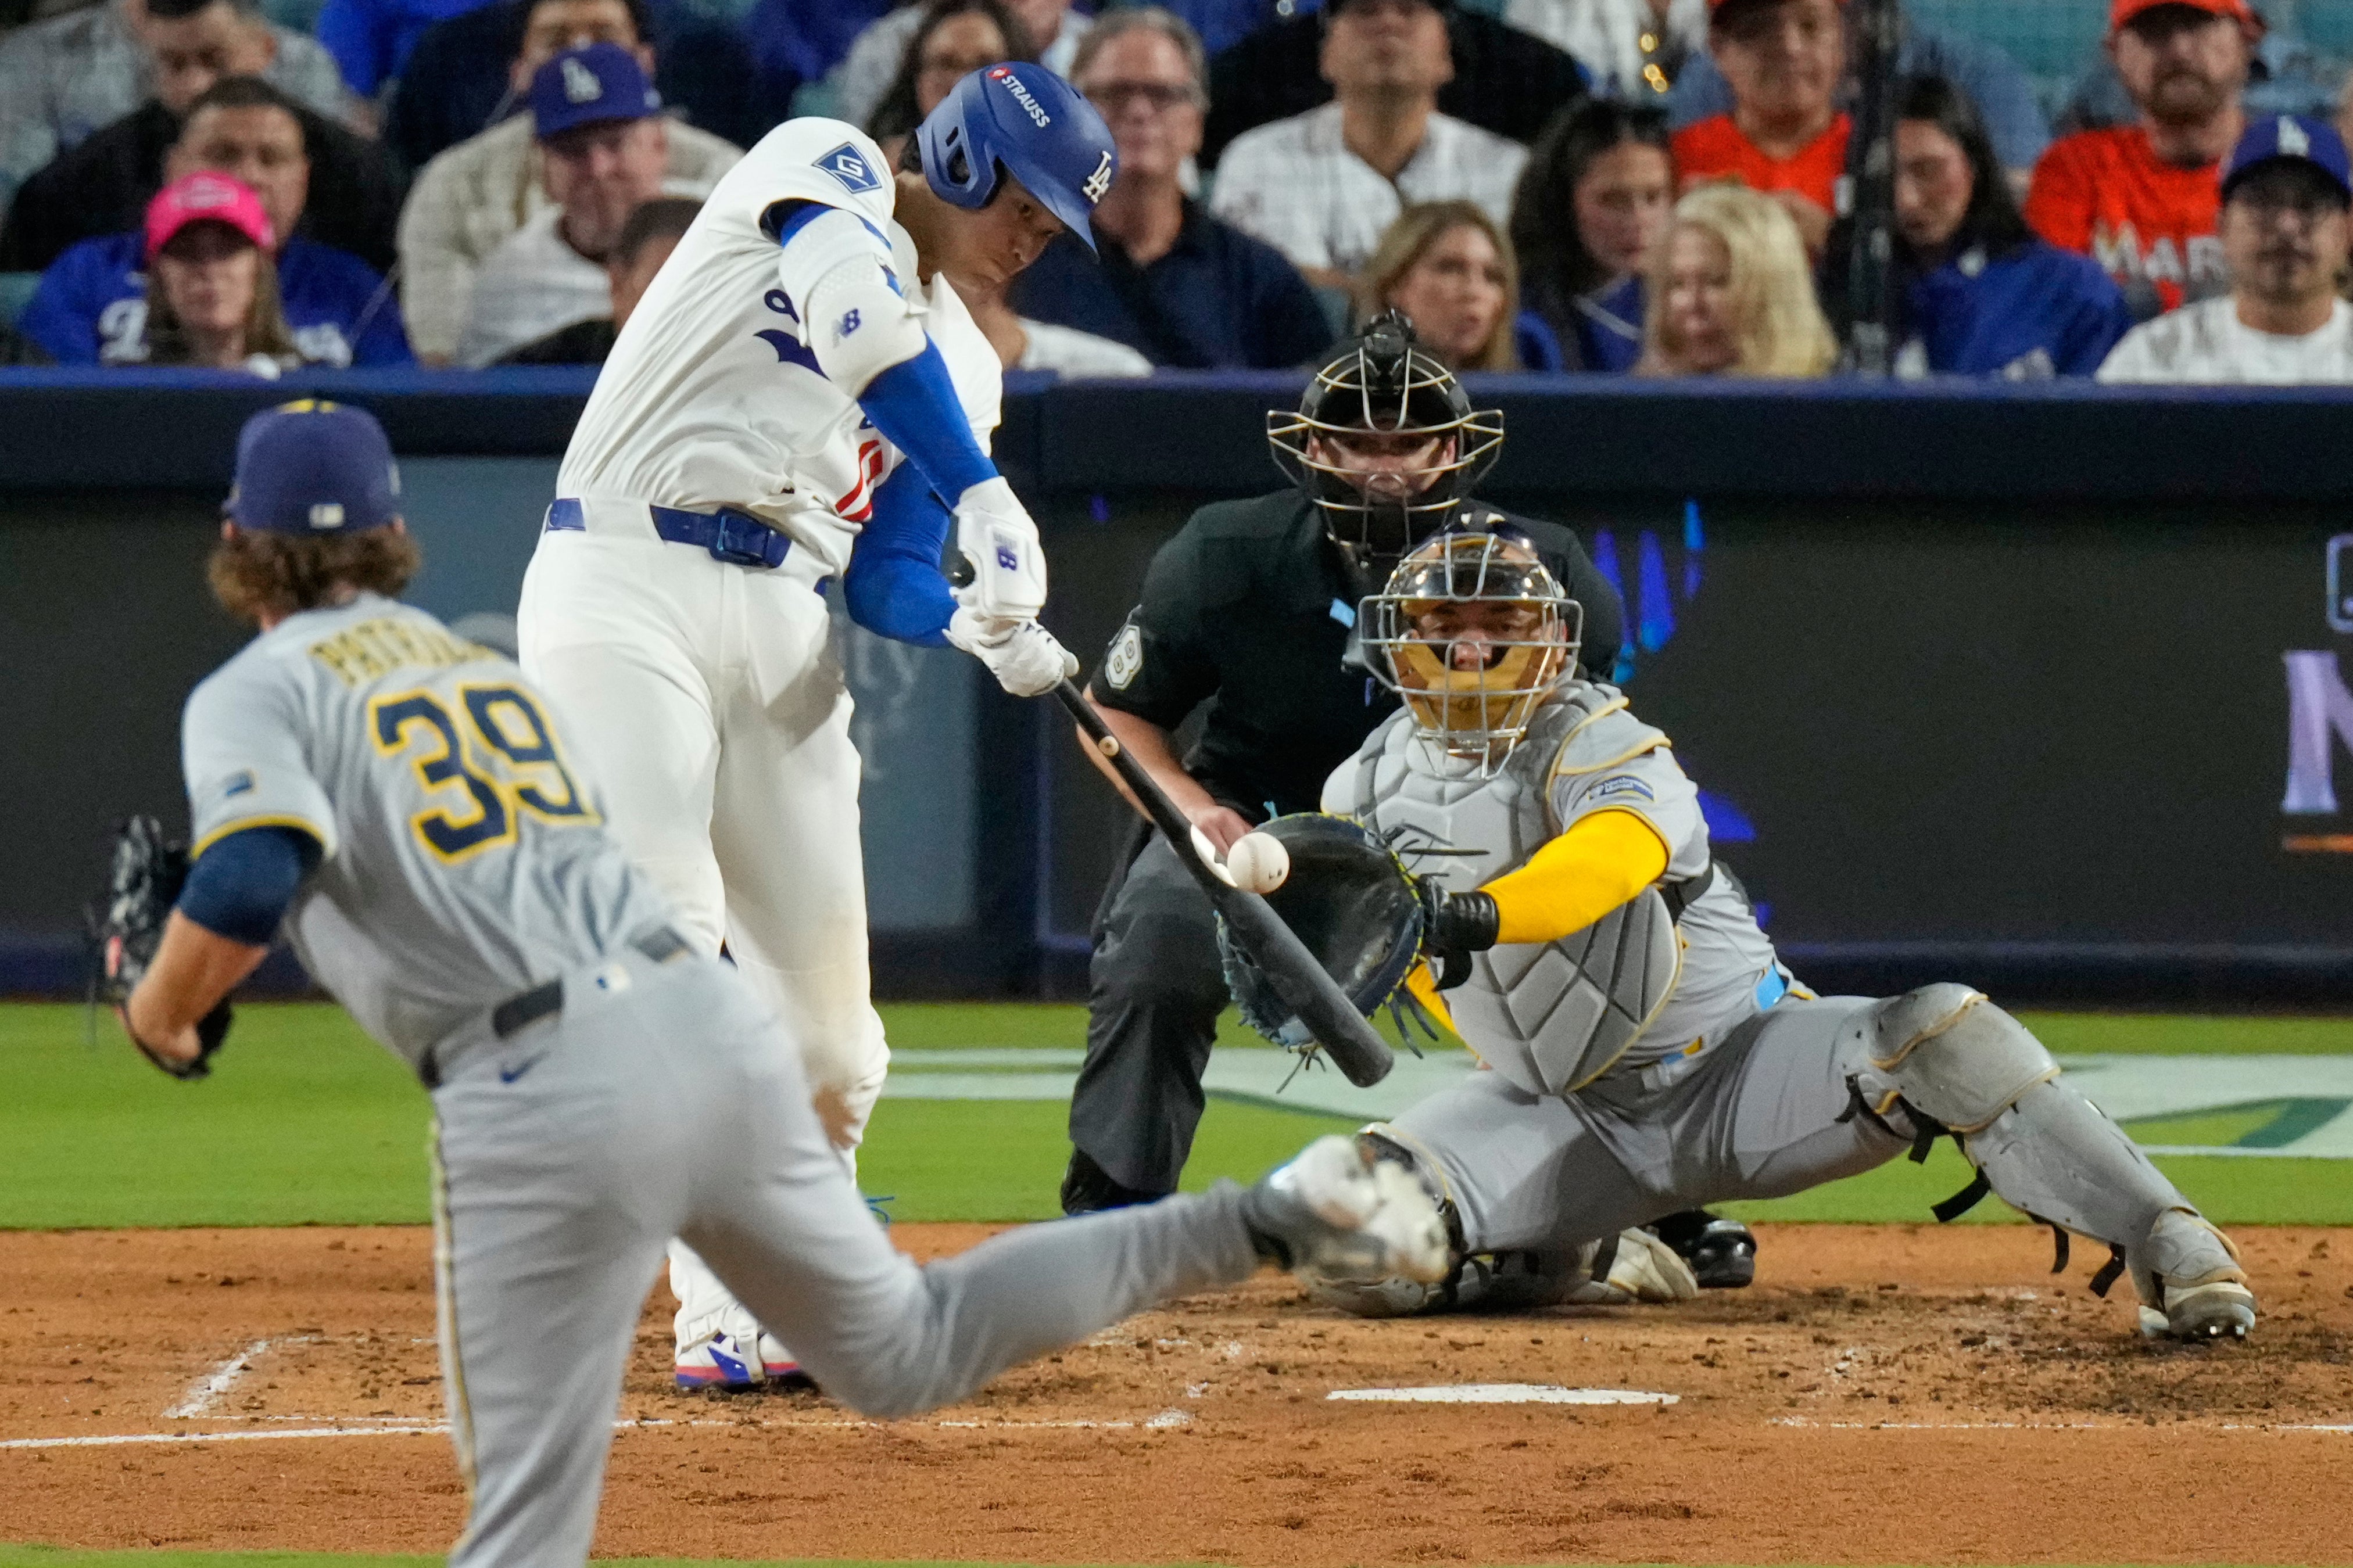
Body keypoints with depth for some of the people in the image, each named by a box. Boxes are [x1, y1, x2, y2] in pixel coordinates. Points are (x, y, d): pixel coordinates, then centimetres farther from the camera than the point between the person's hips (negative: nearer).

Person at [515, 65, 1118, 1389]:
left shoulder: (963, 366, 19)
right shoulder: (826, 172, 0)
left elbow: (888, 583, 11)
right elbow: (860, 320, -21)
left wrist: (981, 627, -11)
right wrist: (983, 497, -26)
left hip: (782, 622, 7)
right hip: (625, 587, -7)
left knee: (826, 1021, 3)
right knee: (670, 945, -19)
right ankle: (724, 1320, -22)